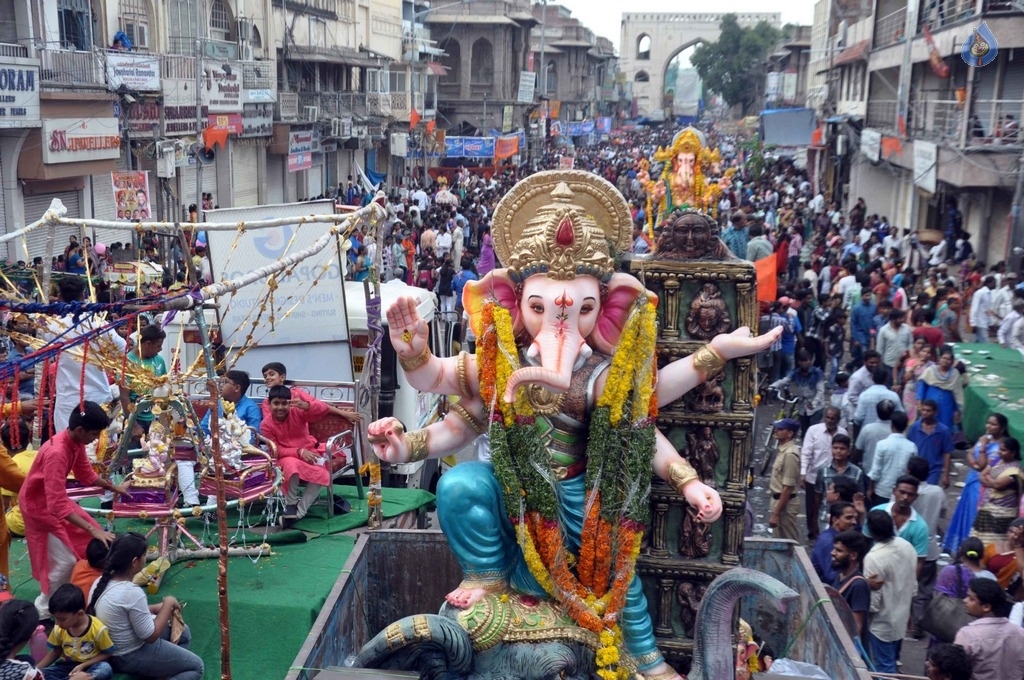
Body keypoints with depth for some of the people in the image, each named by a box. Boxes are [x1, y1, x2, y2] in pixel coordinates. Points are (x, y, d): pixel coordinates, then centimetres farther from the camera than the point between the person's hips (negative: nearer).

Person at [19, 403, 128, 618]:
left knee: (86, 542, 11)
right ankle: (44, 609, 11)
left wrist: (114, 487, 10)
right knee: (64, 560, -8)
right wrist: (93, 530, -44)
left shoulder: (76, 442, -10)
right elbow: (58, 505, -41)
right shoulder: (56, 453, -38)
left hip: (54, 498, 9)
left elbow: (86, 474, 10)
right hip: (39, 505, -9)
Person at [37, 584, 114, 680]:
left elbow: (107, 653, -8)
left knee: (105, 669, -37)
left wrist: (83, 666, -19)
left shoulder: (98, 628, -19)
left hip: (89, 666, -4)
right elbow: (55, 652, 10)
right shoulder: (59, 628, -5)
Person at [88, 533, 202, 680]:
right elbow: (151, 636, -21)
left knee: (183, 632, 22)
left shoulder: (102, 581, -4)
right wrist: (168, 604, -11)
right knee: (196, 667, 4)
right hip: (131, 656, -9)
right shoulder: (132, 592, -31)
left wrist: (157, 608, 3)